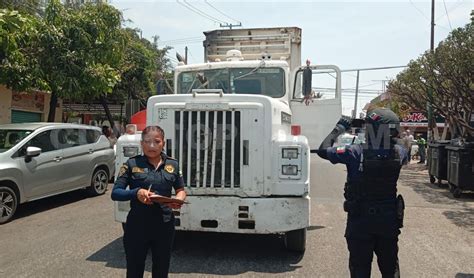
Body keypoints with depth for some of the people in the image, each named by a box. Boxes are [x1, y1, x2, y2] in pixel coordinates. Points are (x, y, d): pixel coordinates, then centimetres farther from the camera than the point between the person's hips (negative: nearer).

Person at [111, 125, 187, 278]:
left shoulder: (172, 164, 4)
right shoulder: (132, 164, -4)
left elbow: (181, 190, 14)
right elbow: (115, 193, -5)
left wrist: (179, 199, -9)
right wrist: (136, 193, -24)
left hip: (164, 226, 2)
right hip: (137, 226, -2)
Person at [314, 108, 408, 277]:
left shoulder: (356, 153, -21)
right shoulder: (399, 154, -8)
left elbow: (323, 150, -13)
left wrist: (338, 129, -3)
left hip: (360, 221, -3)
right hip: (389, 220, 4)